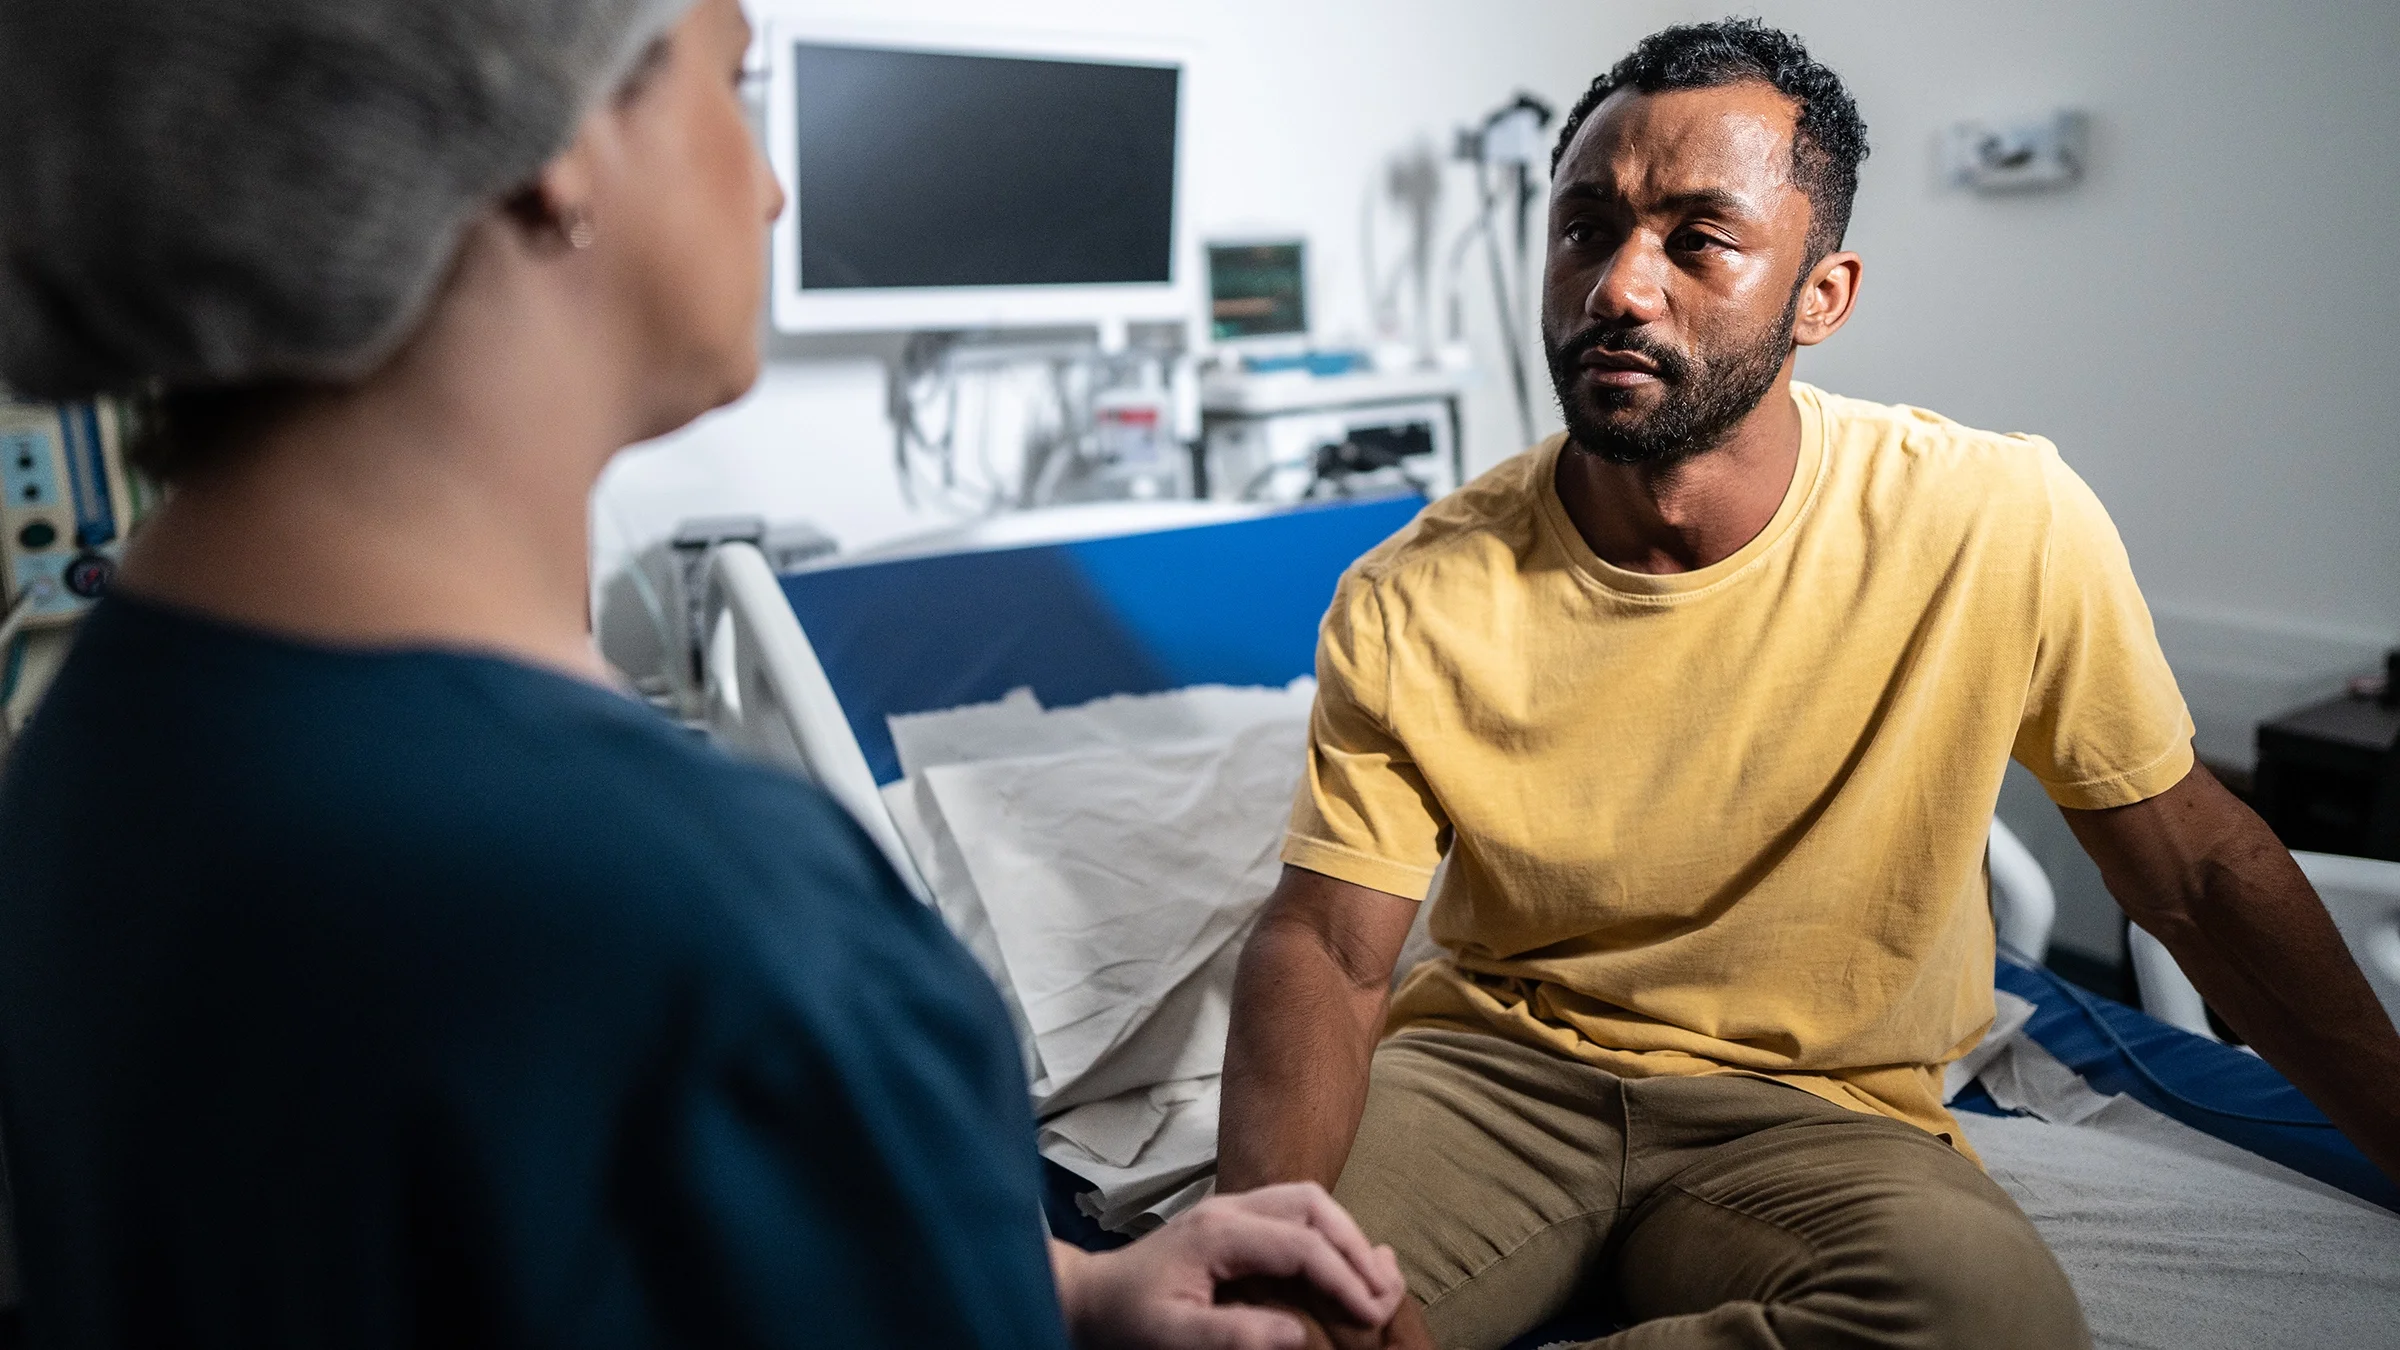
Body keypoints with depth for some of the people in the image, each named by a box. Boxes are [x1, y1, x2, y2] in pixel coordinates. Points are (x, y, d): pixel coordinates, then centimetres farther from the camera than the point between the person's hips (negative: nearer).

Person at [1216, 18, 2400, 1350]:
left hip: (1814, 1106, 2)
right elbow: (1326, 946, -10)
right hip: (1490, 1064, -1)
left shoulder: (2006, 525, -14)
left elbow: (2196, 866, 0)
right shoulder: (1412, 604, -13)